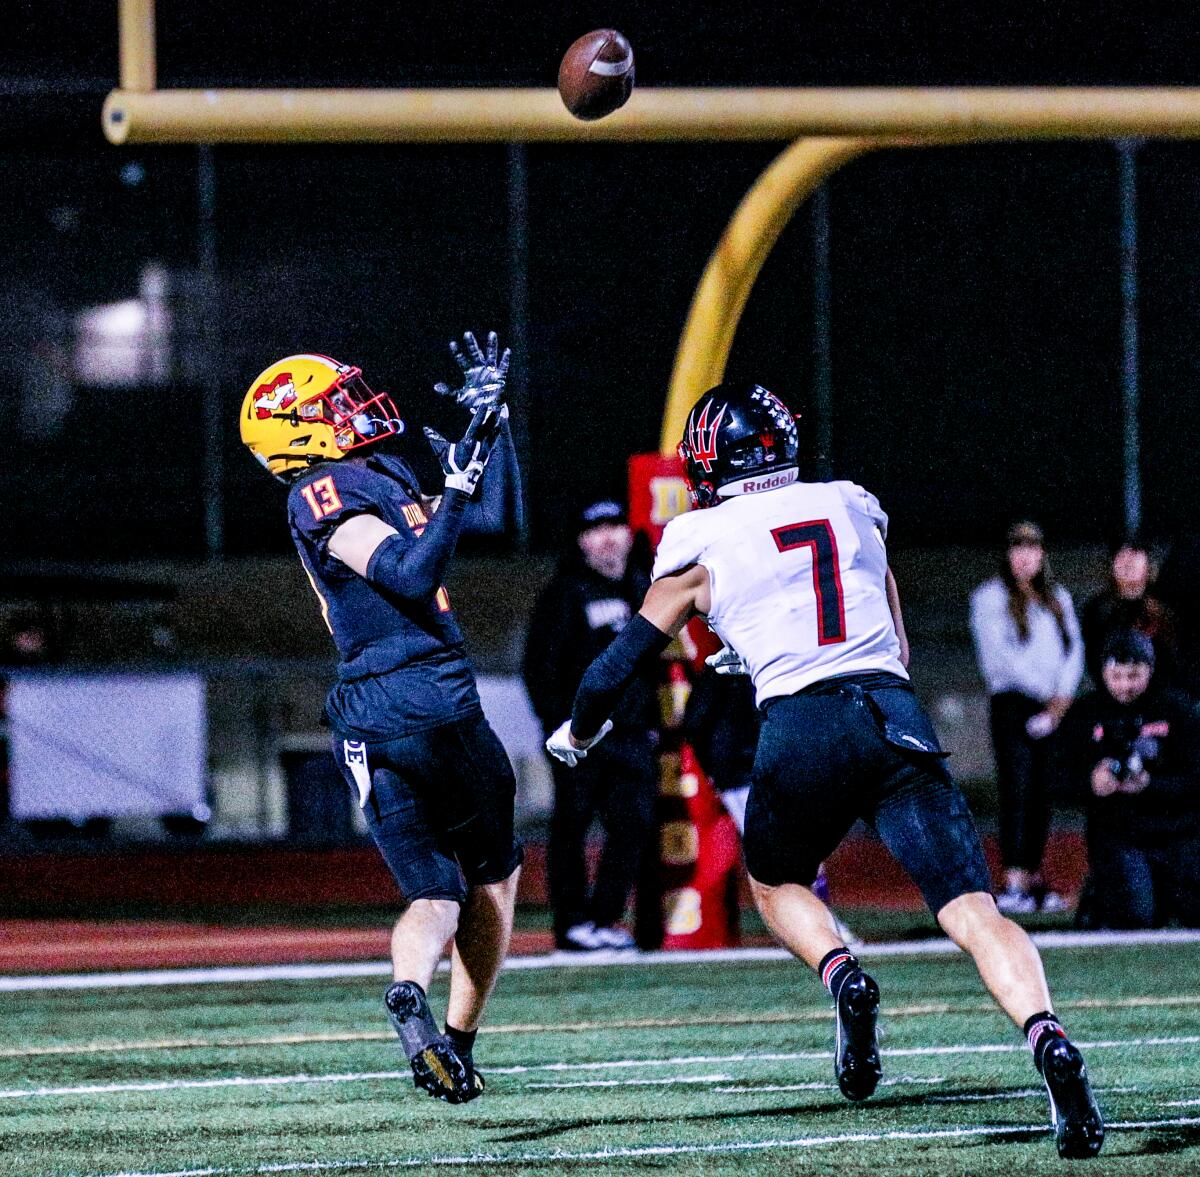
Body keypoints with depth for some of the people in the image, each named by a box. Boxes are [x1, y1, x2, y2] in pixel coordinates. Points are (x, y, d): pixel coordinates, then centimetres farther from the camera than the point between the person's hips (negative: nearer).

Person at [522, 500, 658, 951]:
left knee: (634, 826, 2)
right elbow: (539, 665, -6)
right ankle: (573, 923, 2)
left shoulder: (642, 589, 15)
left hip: (632, 734, 6)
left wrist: (652, 719, 16)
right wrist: (559, 723, -13)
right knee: (572, 827, -2)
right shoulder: (566, 593, -3)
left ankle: (606, 918, 10)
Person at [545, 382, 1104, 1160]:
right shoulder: (855, 508, 19)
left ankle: (844, 979, -4)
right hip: (895, 713, 2)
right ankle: (1048, 1039, -32)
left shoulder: (704, 544, 10)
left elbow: (625, 660, 18)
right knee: (973, 910, -7)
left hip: (802, 725, -2)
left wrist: (576, 734, 36)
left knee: (776, 883, 26)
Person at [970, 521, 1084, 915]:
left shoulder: (1058, 599, 19)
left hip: (1054, 707, 6)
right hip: (1014, 702, -6)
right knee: (1017, 789, -14)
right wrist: (1045, 691, -10)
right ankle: (1012, 885, -20)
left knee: (1043, 794, 4)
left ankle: (1035, 881, 7)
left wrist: (1063, 696, -3)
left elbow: (1074, 649, 13)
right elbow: (999, 653, -8)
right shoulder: (991, 597, 1)